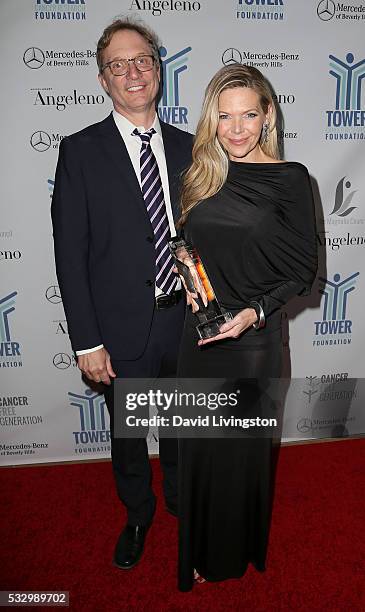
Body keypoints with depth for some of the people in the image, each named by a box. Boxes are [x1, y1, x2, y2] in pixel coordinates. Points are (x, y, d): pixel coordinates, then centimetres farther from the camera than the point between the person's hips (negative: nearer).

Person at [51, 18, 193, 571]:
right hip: (123, 332, -2)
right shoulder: (80, 152, -7)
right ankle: (138, 513, 47)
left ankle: (181, 496, 53)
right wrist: (87, 342, -13)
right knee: (127, 435, 18)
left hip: (185, 320, 3)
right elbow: (70, 254, -10)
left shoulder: (186, 147, 3)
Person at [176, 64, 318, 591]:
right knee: (199, 447, 16)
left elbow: (303, 270, -6)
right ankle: (202, 552, 44)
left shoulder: (289, 179, -7)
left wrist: (254, 311, -19)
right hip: (199, 330, 4)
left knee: (245, 448, 14)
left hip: (253, 336, -3)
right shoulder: (200, 174, 5)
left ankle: (244, 552, 45)